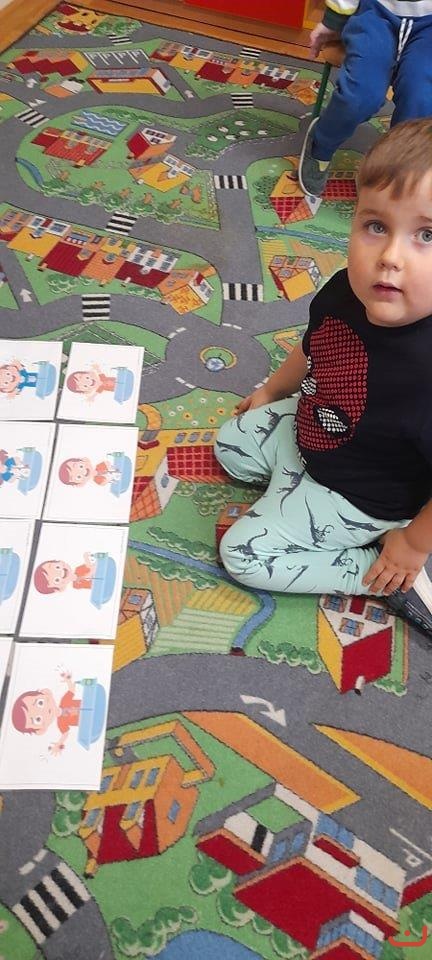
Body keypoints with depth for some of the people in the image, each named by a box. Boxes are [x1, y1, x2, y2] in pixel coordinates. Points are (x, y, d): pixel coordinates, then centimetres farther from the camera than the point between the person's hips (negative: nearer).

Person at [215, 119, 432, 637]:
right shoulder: (343, 292, -21)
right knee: (232, 445, 22)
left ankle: (389, 578, 1)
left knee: (244, 554, -3)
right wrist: (272, 390, 21)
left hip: (350, 497, -7)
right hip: (305, 431, 7)